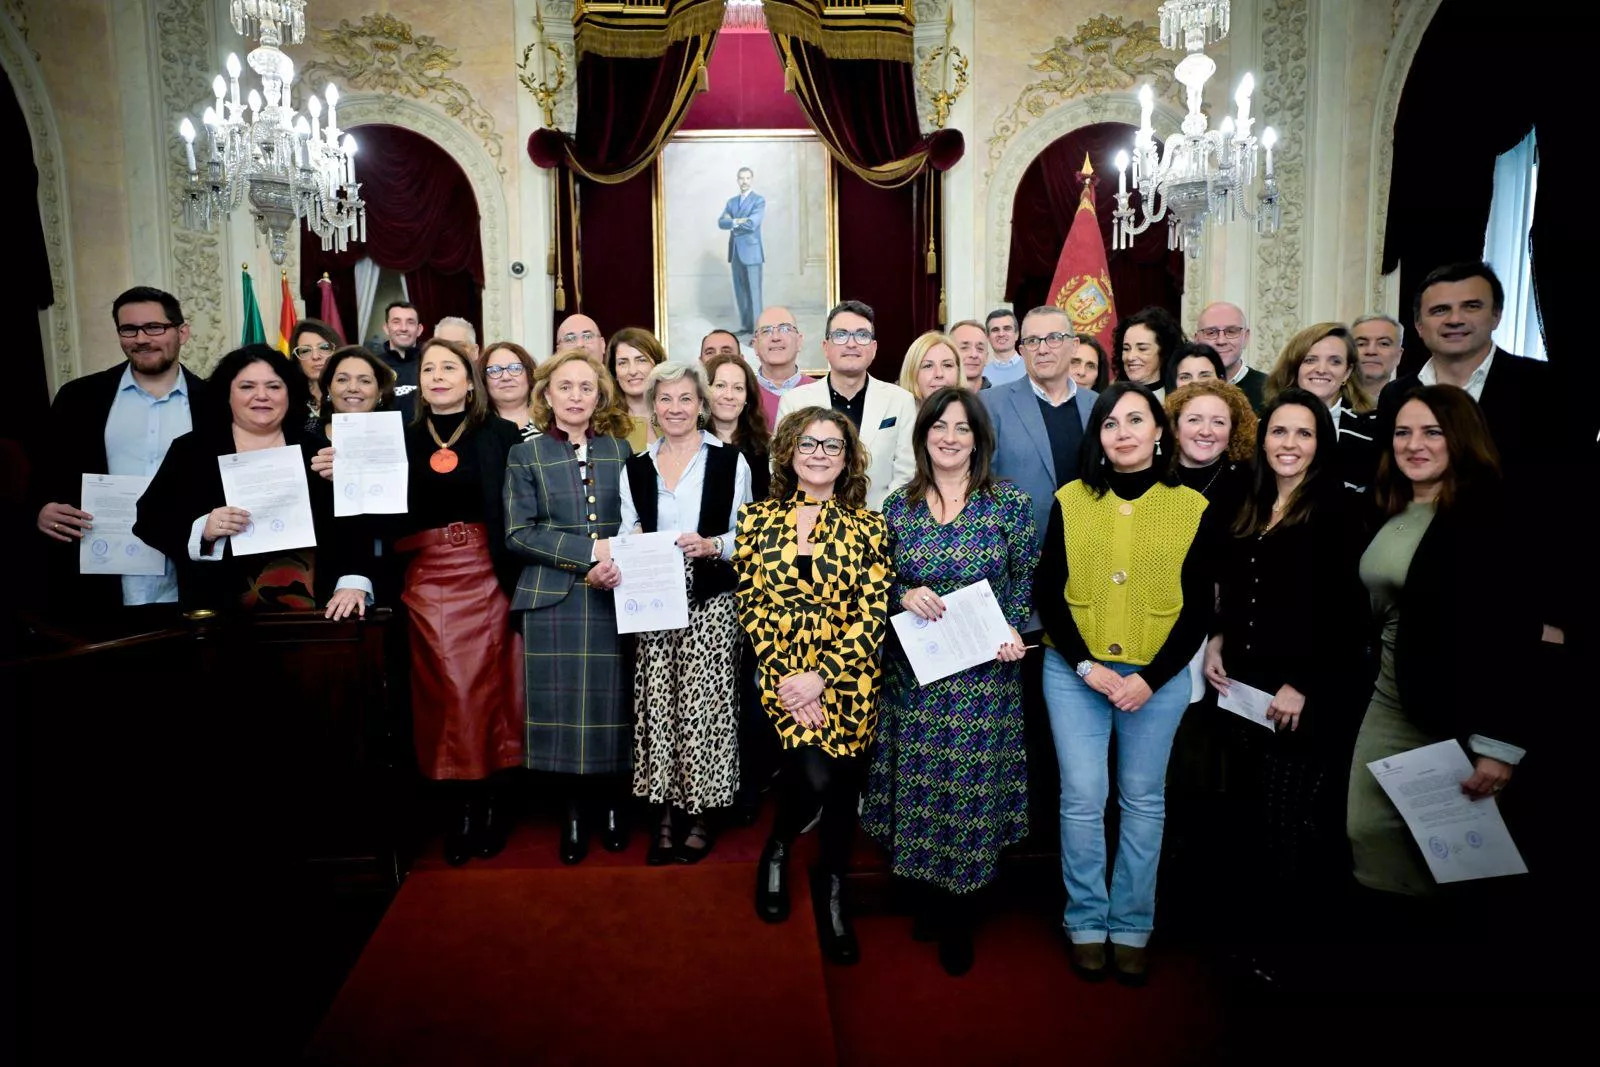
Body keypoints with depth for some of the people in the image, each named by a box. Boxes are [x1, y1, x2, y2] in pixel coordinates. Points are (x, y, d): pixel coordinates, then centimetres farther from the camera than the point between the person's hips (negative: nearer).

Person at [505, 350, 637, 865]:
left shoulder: (620, 450, 9)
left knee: (612, 702, 3)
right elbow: (518, 534, -4)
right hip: (552, 600, -1)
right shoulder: (526, 455, 5)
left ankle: (612, 802, 22)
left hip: (615, 596, 1)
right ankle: (575, 806, 19)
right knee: (564, 705, 1)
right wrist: (590, 550, -13)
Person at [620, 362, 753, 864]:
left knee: (703, 703, -3)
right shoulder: (636, 468, 11)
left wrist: (711, 546, -18)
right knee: (658, 702, 4)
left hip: (711, 601, -3)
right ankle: (667, 812, 17)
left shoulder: (730, 461, 0)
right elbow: (626, 538, 12)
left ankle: (700, 813, 13)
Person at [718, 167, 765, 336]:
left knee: (754, 293, -8)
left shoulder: (759, 200, -2)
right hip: (735, 252, 6)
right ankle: (746, 326, 17)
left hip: (751, 252, -6)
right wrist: (737, 221, -12)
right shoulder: (732, 201, 16)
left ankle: (757, 331, -8)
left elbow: (752, 223, -16)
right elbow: (721, 222, 3)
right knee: (740, 292, 8)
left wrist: (732, 221, -3)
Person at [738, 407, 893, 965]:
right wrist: (784, 676, -9)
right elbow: (751, 605, 2)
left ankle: (832, 888, 34)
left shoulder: (867, 527, 1)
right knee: (815, 778, -15)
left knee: (843, 787, 6)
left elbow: (872, 615, -5)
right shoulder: (758, 518, 4)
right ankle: (777, 850, 20)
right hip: (782, 676, 0)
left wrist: (820, 677, -13)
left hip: (848, 680, 1)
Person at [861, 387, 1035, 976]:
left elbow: (1027, 580, 3)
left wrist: (1013, 631, -12)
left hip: (984, 671, -2)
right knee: (917, 785, 7)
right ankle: (929, 900, 30)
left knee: (972, 785, 3)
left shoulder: (1010, 503, -2)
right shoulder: (898, 505, 5)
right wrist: (903, 595, -10)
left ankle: (958, 918, 22)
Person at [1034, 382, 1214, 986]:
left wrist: (1150, 679, -11)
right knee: (1082, 798, 2)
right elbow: (1047, 594, -1)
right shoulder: (1070, 500, 0)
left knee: (1144, 800, 10)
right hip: (1073, 671, 0)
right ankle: (1086, 922, 19)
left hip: (1158, 676, 0)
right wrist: (1087, 666, -11)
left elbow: (1199, 609, -1)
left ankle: (1131, 926, 25)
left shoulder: (1191, 508, 0)